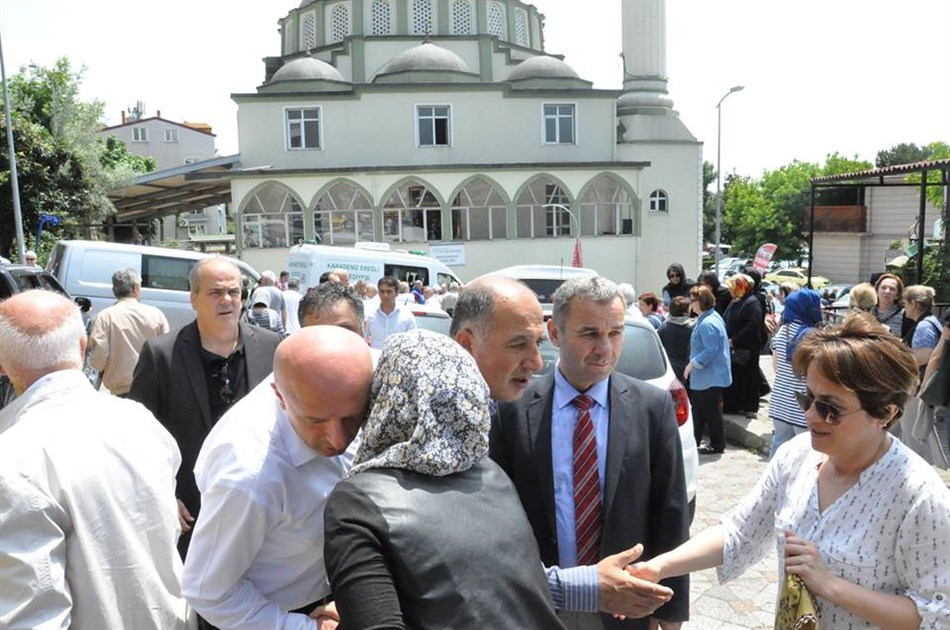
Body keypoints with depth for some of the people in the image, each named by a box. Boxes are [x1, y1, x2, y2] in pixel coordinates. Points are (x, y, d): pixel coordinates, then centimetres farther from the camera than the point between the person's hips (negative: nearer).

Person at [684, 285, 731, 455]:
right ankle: (694, 441, 27)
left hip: (710, 376, -11)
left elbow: (710, 350, -26)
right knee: (698, 408, 17)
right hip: (704, 376, 11)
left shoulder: (708, 323, -23)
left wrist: (693, 364, -19)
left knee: (711, 411, 1)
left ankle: (717, 445, 13)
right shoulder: (705, 318, 11)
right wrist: (693, 364, 18)